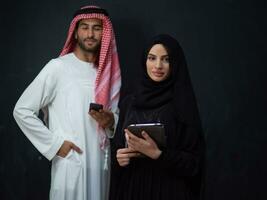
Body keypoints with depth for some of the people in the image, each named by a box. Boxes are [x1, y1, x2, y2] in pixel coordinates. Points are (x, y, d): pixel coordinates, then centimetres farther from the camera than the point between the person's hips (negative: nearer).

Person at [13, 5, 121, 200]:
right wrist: (55, 143, -10)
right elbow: (22, 111, -7)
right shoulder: (58, 67, -7)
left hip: (100, 164, 5)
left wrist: (110, 121, -4)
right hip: (70, 166, -5)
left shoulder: (108, 72, 9)